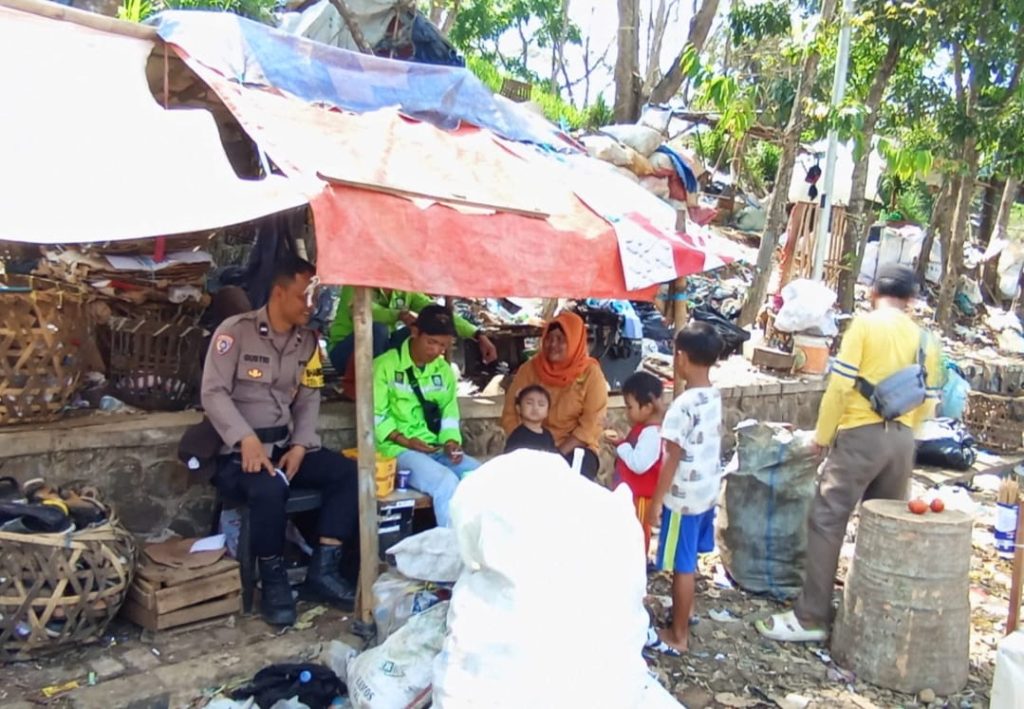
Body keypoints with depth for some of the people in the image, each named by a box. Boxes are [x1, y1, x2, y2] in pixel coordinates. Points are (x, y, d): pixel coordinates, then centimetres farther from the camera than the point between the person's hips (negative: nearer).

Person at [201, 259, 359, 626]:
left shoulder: (308, 341, 10)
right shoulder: (236, 330, -7)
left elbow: (309, 399, 9)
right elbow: (213, 392, -13)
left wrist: (300, 446, -7)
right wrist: (246, 439, -26)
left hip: (286, 444, 6)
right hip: (240, 449, -6)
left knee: (348, 473, -14)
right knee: (269, 487, -36)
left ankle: (322, 569, -10)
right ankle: (273, 579, -13)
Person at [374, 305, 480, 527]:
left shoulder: (444, 370, 13)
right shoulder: (385, 365, -5)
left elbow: (449, 415, 12)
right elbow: (375, 416, -8)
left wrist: (451, 443, -7)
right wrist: (405, 441, -17)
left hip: (437, 449, 6)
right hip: (397, 449, -6)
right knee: (447, 482, -31)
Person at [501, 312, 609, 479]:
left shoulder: (590, 373, -5)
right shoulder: (529, 368, 2)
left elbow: (591, 425, -9)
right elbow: (510, 414, 2)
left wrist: (559, 453, -18)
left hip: (575, 448, -2)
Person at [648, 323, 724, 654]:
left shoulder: (683, 405, -25)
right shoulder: (715, 397, 1)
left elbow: (672, 460, -21)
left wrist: (656, 501, -13)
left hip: (684, 497, -8)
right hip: (707, 492, 8)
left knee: (681, 566, 5)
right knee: (688, 561, 25)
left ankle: (678, 635, 17)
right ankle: (684, 608, 43)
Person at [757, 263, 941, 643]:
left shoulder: (865, 324, -5)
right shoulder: (924, 339, 10)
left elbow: (841, 385, -10)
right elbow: (927, 401, 10)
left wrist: (822, 435, -1)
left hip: (862, 434, -6)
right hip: (902, 440, 6)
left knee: (827, 521, -4)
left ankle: (811, 616, -4)